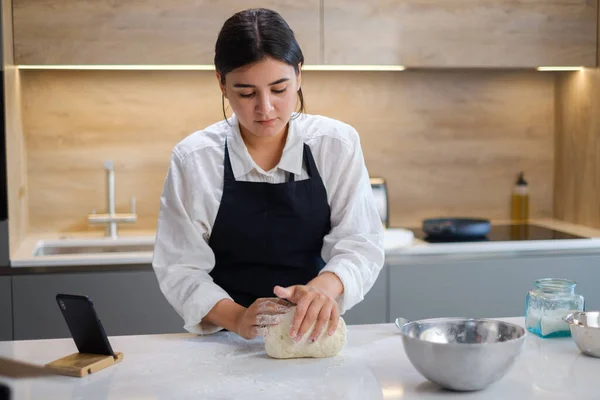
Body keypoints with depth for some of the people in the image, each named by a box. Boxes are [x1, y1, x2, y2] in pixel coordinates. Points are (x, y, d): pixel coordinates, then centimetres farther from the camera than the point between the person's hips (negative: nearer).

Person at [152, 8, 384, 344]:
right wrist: (237, 319, -25)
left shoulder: (338, 144, -4)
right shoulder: (193, 158, -7)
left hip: (313, 336, 1)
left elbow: (361, 243, -7)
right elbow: (181, 268, -7)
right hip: (229, 341, -1)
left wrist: (324, 286, -28)